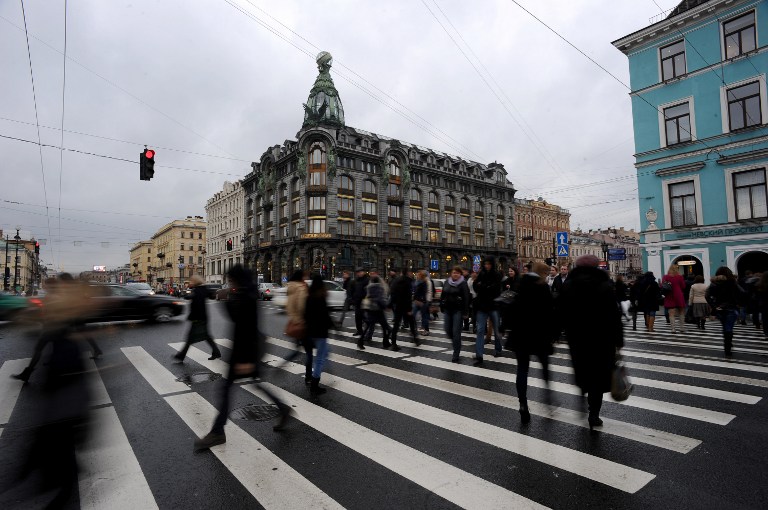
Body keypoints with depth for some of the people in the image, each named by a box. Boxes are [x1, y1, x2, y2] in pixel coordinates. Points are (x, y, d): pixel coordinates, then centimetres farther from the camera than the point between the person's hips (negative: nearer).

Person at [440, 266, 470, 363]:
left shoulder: (463, 283, -7)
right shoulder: (447, 282, 9)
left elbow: (466, 298, -10)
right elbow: (442, 295, 15)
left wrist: (465, 313, -14)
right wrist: (442, 307, 11)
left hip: (458, 310, -5)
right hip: (448, 309, 5)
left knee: (456, 332, -5)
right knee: (447, 330, 8)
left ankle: (456, 355, 4)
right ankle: (456, 344, 37)